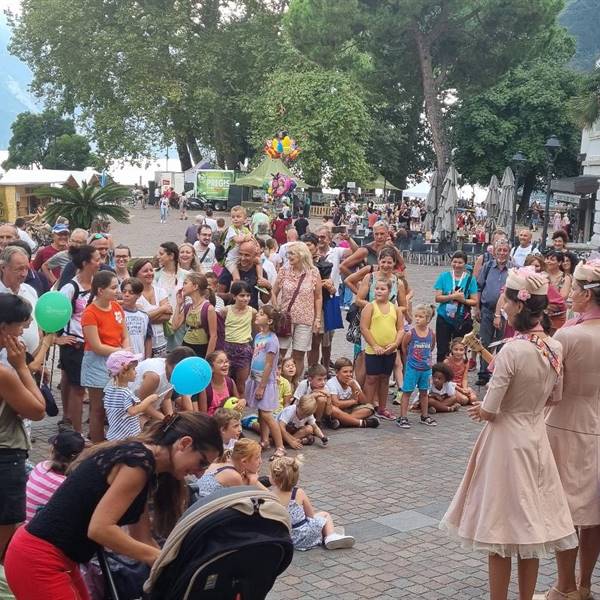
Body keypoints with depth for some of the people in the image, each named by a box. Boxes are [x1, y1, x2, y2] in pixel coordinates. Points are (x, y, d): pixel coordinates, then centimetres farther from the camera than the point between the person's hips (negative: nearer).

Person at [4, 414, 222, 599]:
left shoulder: (137, 457, 11)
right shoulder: (140, 460, -18)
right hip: (39, 561, -10)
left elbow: (141, 539, 12)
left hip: (55, 559, 10)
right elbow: (100, 528, -23)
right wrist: (161, 558, -17)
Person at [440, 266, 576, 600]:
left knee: (501, 535, 6)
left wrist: (482, 410, 2)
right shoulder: (556, 348, -2)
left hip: (507, 442, -7)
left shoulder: (513, 350, -23)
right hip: (537, 438, 7)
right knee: (531, 529, 17)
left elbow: (489, 411, -19)